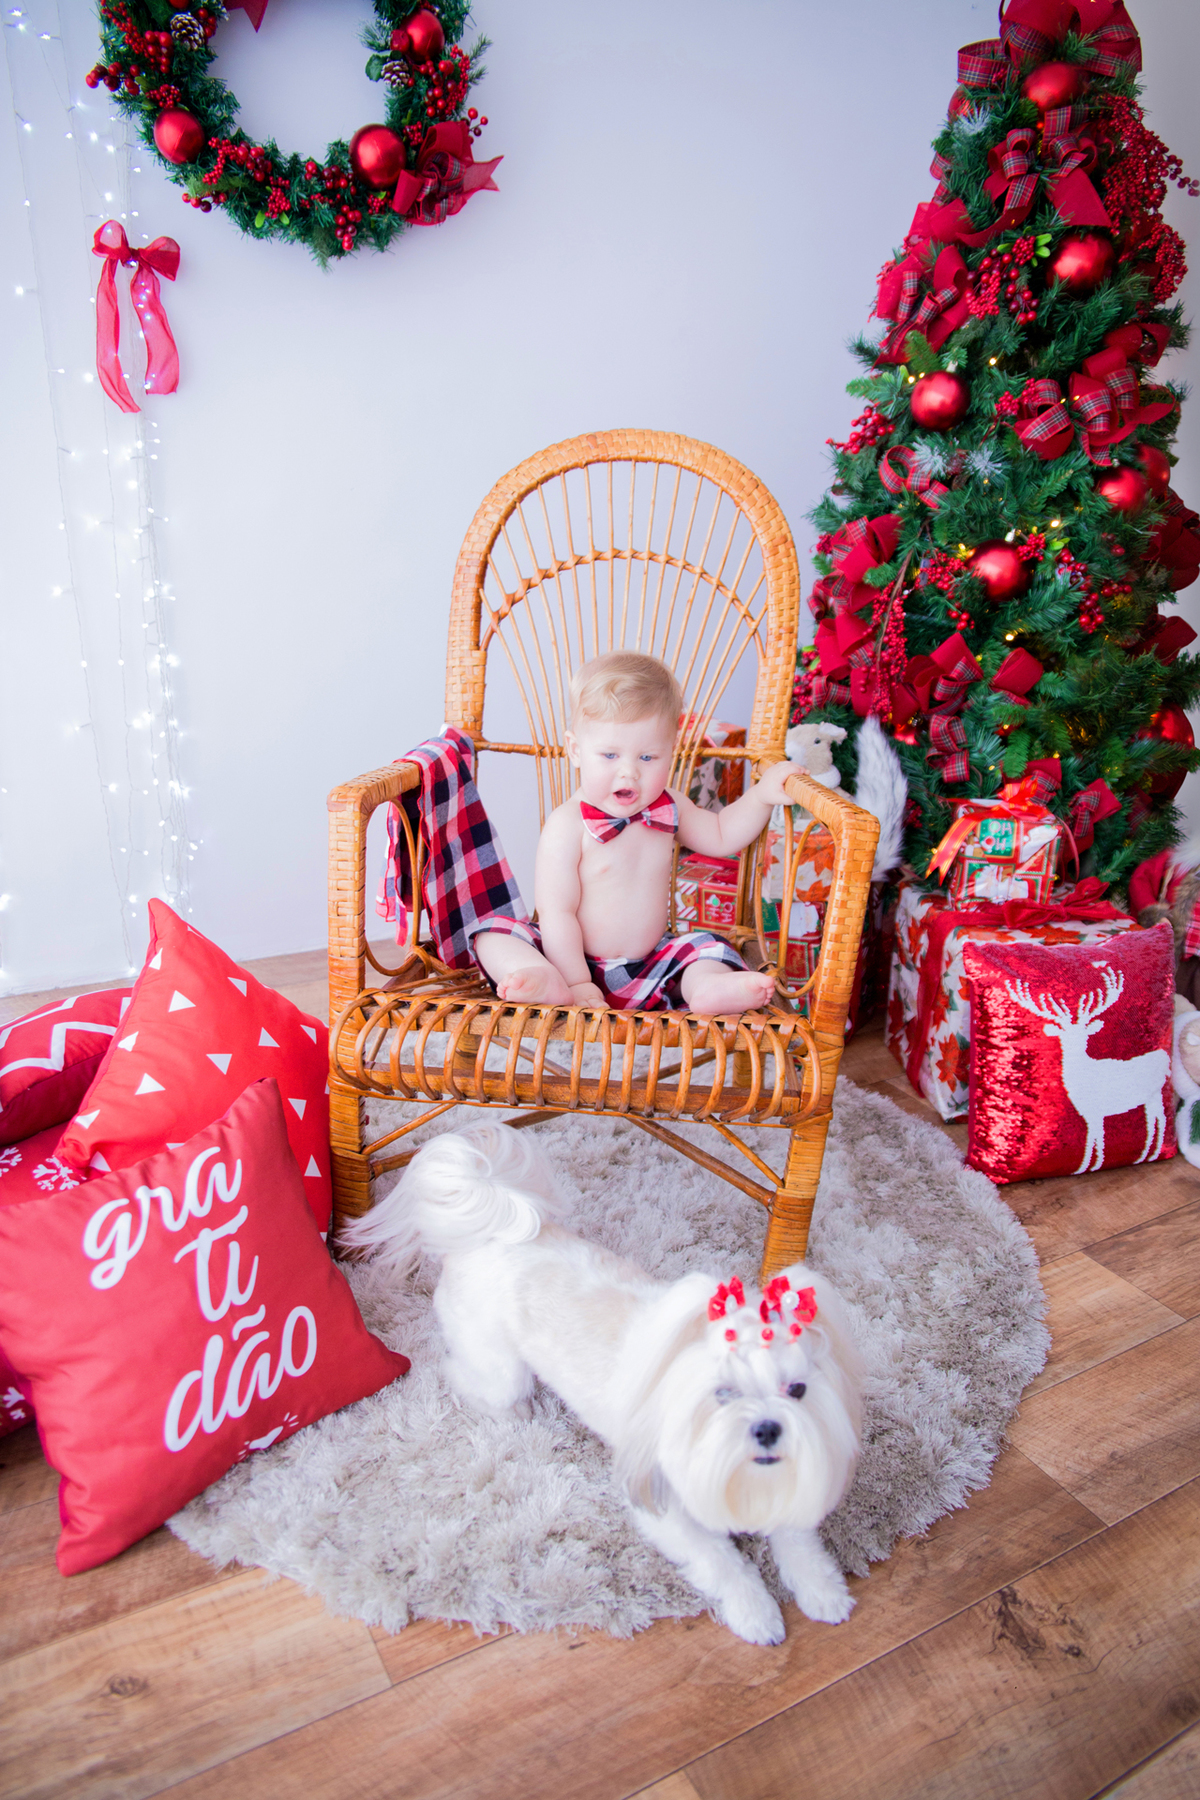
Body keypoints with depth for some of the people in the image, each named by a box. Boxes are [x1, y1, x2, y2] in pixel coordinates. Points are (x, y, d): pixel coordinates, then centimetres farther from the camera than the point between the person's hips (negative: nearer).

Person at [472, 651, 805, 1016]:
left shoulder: (668, 808, 3)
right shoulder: (567, 826, -17)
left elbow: (720, 837, 20)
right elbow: (557, 913, -20)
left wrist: (762, 794, 6)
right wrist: (575, 984, -24)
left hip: (650, 967, 5)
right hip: (576, 961, -4)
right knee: (493, 933, -23)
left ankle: (709, 986, -43)